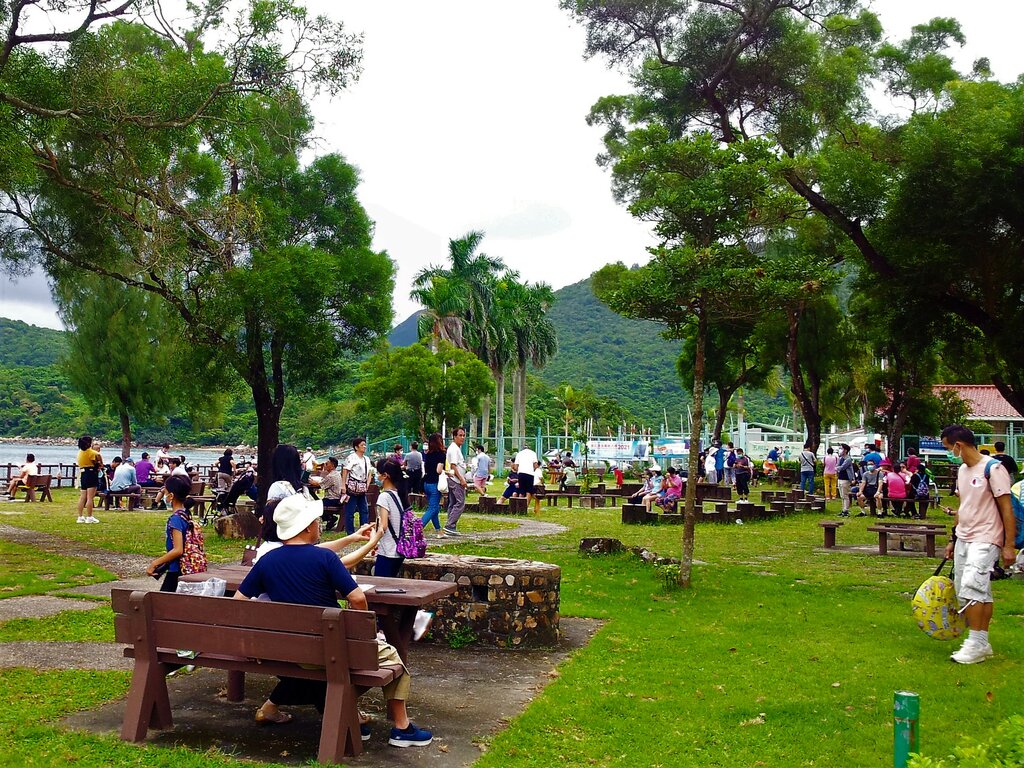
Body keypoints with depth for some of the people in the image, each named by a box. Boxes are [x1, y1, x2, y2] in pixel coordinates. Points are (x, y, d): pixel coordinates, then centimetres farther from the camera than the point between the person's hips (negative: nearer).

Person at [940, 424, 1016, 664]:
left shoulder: (993, 469, -12)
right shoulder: (962, 470, 13)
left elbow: (1007, 509, -12)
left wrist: (1009, 545, -14)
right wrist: (953, 540, 21)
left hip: (985, 540, -8)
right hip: (964, 539, 8)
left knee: (971, 587, -16)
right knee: (979, 592, 10)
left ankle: (976, 644, -9)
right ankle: (982, 643, 16)